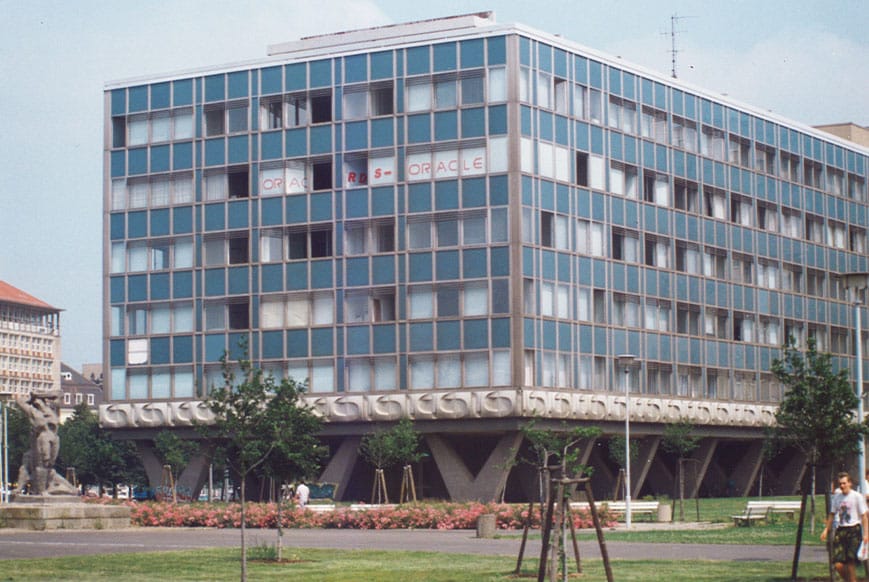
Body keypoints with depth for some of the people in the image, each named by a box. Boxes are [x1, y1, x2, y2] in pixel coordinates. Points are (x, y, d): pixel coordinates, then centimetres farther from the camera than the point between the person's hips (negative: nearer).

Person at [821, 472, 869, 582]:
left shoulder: (857, 497, -3)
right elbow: (832, 514, 21)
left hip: (854, 531, -4)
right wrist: (826, 530, 15)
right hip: (840, 530, 4)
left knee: (850, 561, -13)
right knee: (838, 564, -6)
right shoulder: (837, 497, 10)